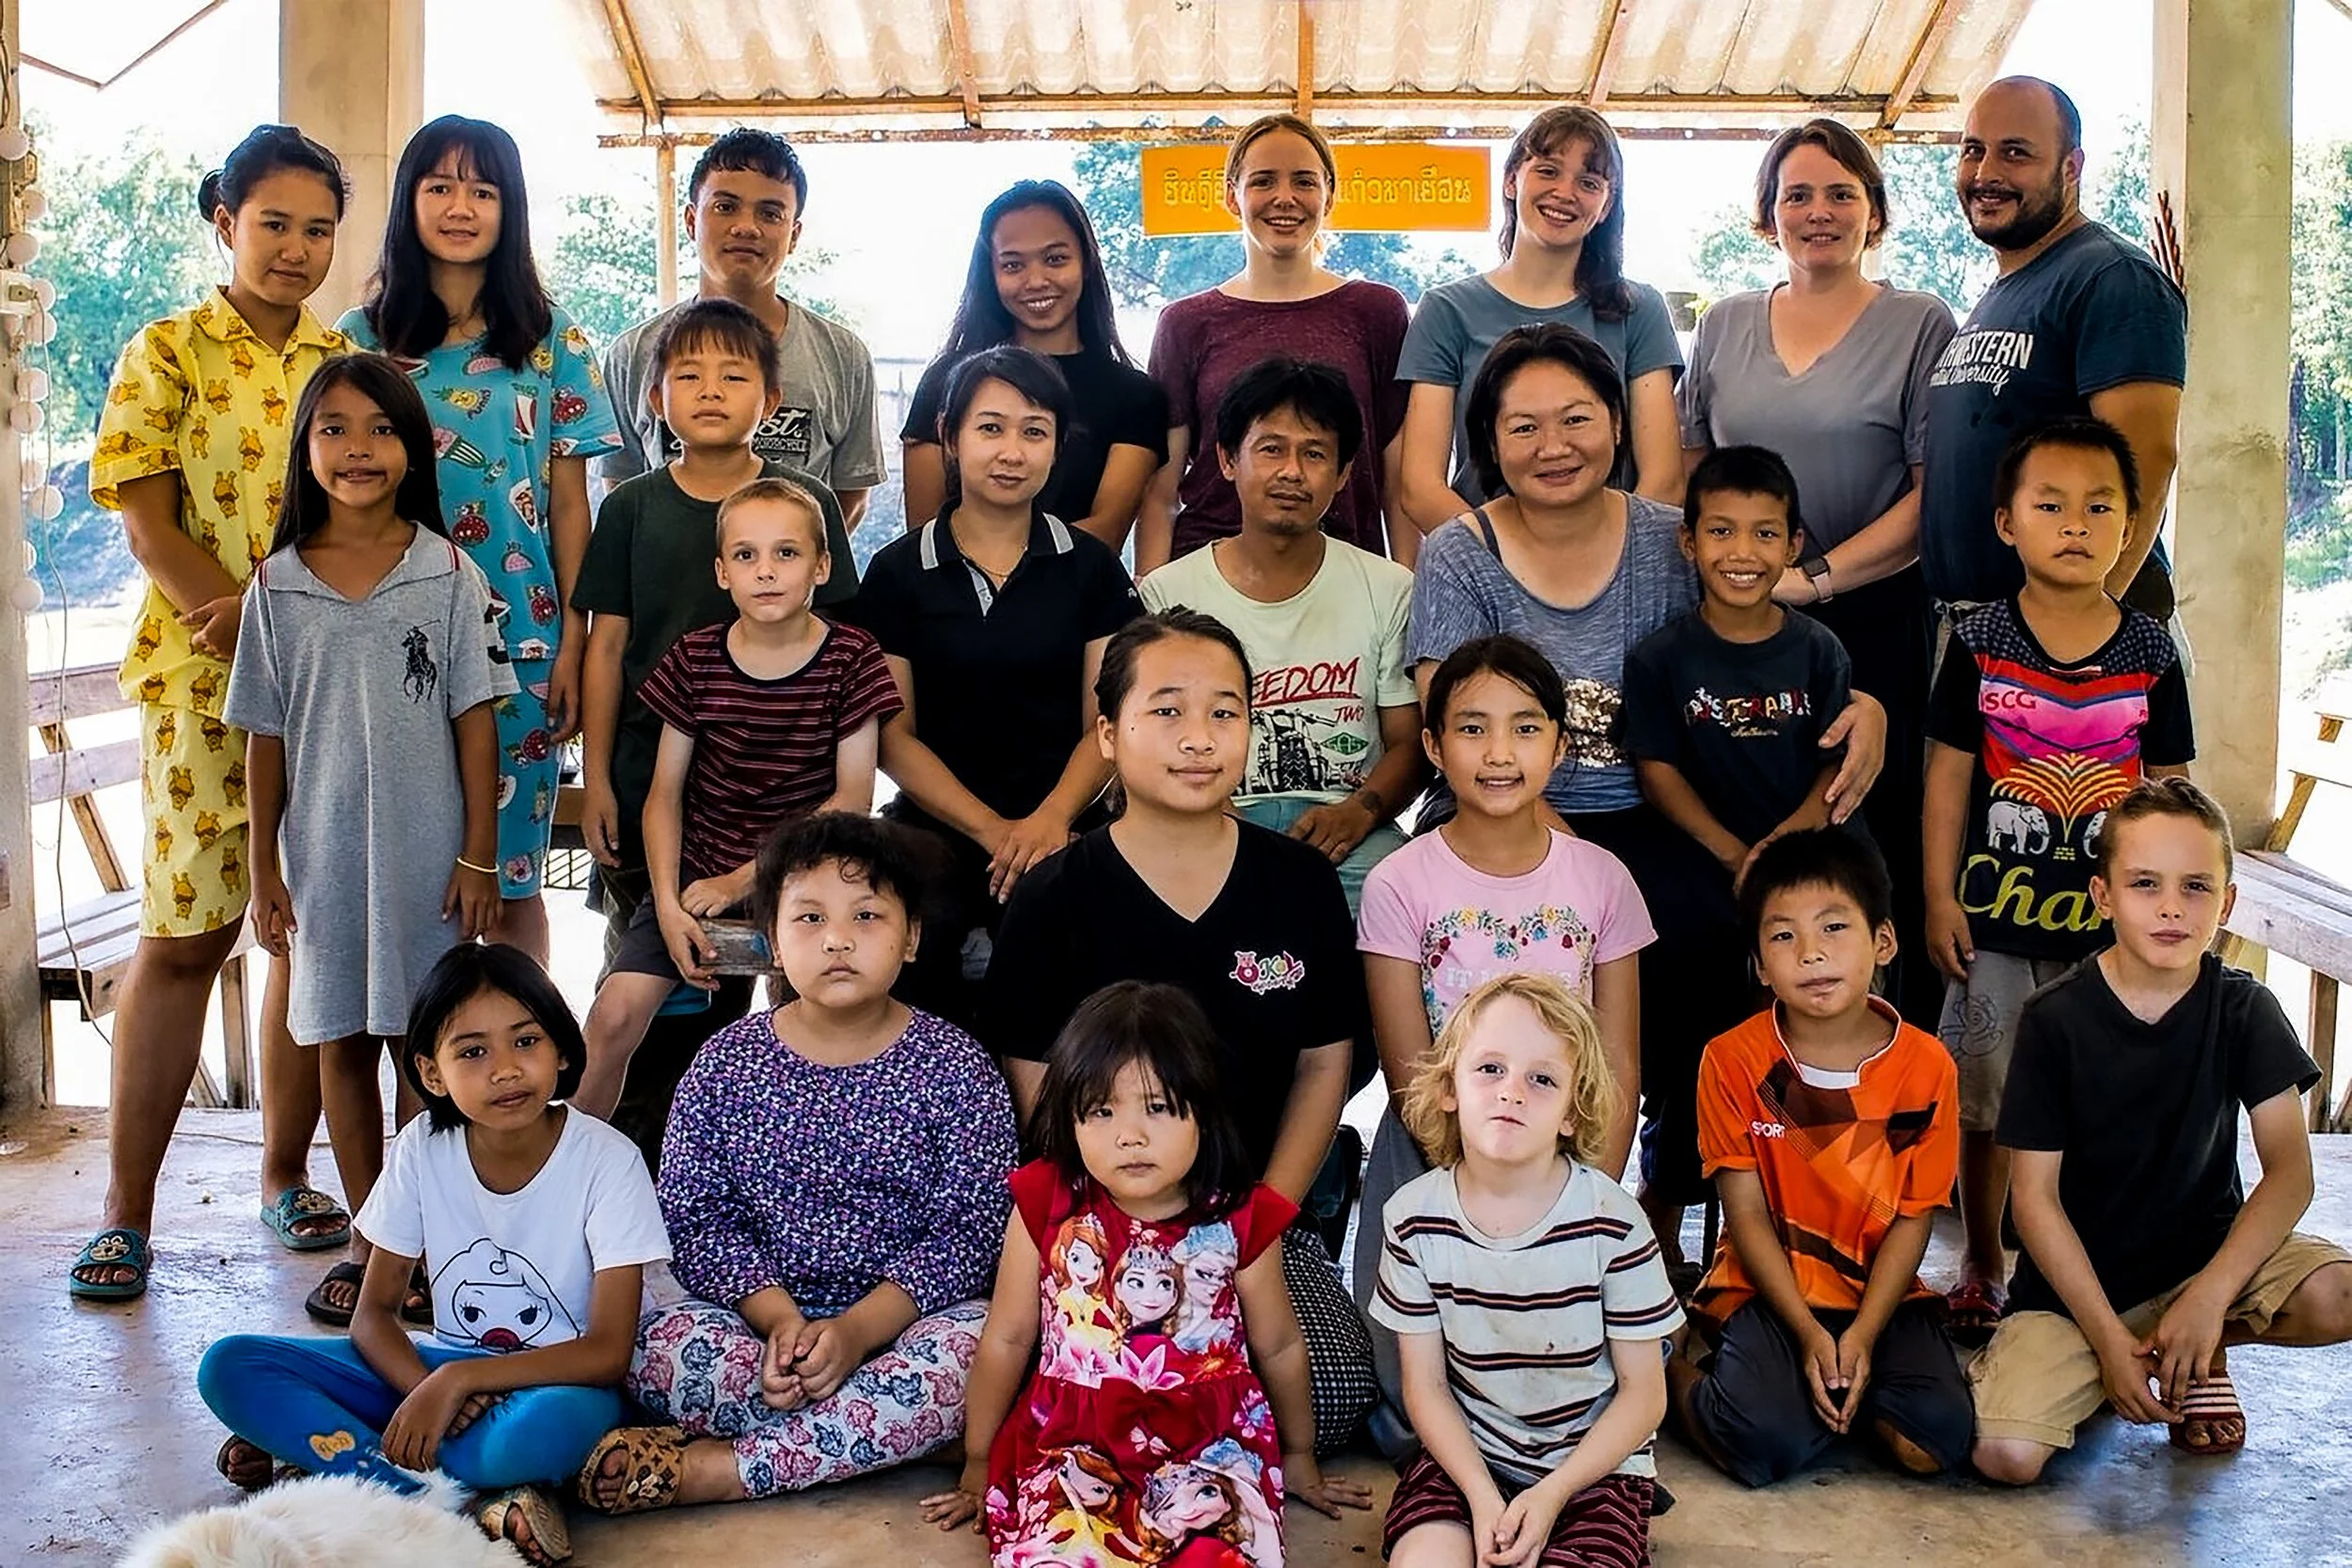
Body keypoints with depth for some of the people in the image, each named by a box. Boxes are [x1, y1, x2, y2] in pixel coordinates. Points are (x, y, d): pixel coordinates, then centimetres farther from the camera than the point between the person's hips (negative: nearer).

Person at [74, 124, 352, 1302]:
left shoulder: (348, 362, 12)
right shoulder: (166, 356, 2)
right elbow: (149, 529, -6)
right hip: (206, 687, -3)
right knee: (184, 936, -2)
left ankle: (286, 1174, 21)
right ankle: (127, 1210, 7)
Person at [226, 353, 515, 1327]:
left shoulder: (449, 575, -2)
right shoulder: (278, 582, 3)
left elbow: (475, 720, -2)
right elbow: (265, 735, 5)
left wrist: (478, 856, -5)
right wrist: (264, 867, 3)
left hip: (427, 849, -2)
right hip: (321, 850, 2)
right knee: (340, 1042, 9)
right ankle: (366, 1239, 21)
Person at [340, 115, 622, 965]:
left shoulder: (549, 339, 5)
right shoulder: (362, 338, 6)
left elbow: (569, 503, 4)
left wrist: (573, 645, -2)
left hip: (522, 640, 0)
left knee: (511, 877, 4)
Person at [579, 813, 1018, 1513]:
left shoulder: (956, 1069, -3)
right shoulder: (726, 1061, 3)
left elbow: (969, 1229, -9)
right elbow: (697, 1215, -3)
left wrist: (857, 1329, -22)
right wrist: (781, 1320, -19)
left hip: (902, 1320, -1)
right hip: (755, 1317, 1)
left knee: (975, 1350, -33)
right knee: (650, 1342, -26)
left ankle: (721, 1469, -26)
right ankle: (893, 1438, -22)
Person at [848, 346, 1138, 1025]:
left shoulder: (1091, 567, 10)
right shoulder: (897, 571, 7)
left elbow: (1106, 724, 4)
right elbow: (893, 736, 3)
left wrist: (1051, 818, -15)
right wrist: (990, 828, -11)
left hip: (1061, 824, 0)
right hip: (938, 823, 0)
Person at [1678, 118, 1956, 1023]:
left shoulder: (1920, 325, 2)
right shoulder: (1723, 328, 14)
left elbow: (1937, 494, -5)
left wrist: (1816, 575, -14)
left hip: (1877, 624, -3)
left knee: (1876, 855, -5)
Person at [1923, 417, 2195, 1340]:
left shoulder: (2150, 655, -1)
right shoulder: (1980, 647, -4)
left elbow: (2170, 789, 5)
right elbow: (1948, 775, 0)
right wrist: (1939, 899, -2)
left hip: (2106, 918, 1)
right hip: (1995, 916, 0)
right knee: (1984, 1101, 9)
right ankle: (1982, 1267, 25)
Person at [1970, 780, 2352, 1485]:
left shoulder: (2242, 1009, -5)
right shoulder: (2056, 1021, -12)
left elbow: (2290, 1168, -11)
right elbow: (2037, 1196, -11)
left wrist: (2210, 1295, -24)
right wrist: (2109, 1338, -17)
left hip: (2206, 1252, 2)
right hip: (2076, 1279, -2)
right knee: (2004, 1454, -23)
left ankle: (2207, 1353, 5)